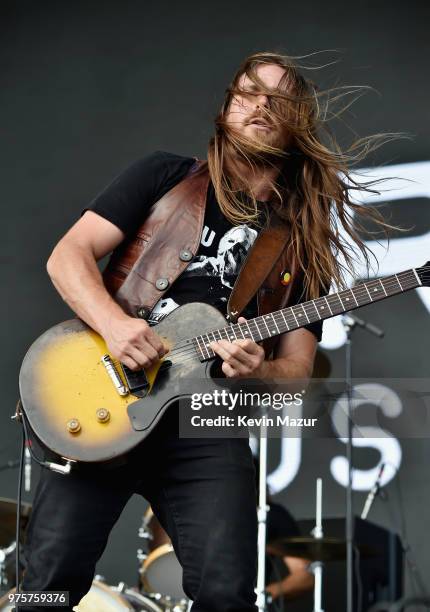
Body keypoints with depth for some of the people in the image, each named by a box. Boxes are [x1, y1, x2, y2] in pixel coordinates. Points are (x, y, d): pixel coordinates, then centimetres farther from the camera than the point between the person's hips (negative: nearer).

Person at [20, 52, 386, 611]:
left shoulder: (302, 244, 13)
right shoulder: (168, 177, 8)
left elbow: (297, 369, 11)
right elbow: (69, 255, 1)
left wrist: (257, 371, -13)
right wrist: (114, 324, -17)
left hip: (206, 424, 2)